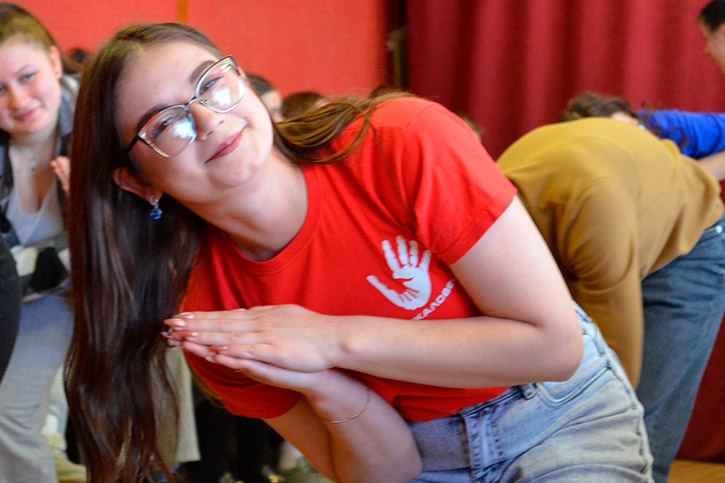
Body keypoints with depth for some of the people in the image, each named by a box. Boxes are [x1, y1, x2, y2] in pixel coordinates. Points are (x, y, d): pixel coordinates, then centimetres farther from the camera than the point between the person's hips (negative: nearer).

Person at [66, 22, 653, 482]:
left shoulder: (405, 143, -24)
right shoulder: (206, 321, -13)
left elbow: (554, 344, -22)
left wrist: (336, 342, -26)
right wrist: (321, 387, -28)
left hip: (565, 423, -2)